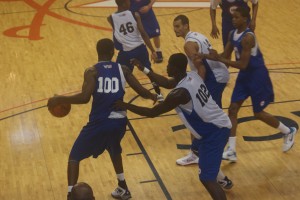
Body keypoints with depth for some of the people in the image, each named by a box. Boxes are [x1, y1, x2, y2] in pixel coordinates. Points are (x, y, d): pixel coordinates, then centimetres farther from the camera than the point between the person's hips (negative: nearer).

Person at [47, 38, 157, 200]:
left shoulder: (92, 71, -5)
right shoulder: (123, 69, 6)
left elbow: (85, 98, -19)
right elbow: (142, 92, 6)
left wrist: (60, 99, -7)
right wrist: (154, 97, 29)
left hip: (100, 122, -4)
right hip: (119, 121, 5)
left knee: (74, 156, 12)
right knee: (114, 150, 37)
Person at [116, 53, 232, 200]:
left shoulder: (179, 94, -25)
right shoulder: (192, 76, 1)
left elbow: (152, 112, -14)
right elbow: (167, 83, 21)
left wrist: (125, 106, -5)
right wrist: (144, 69, 22)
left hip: (214, 131, -10)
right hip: (220, 124, 10)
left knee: (206, 178, -10)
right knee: (201, 150, 39)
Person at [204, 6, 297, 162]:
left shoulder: (248, 37, -27)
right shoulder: (232, 34, 1)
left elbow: (242, 64, -30)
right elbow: (226, 55, 7)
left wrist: (218, 59, -32)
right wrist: (212, 56, -13)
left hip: (257, 76, -8)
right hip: (244, 75, 8)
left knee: (258, 113, 5)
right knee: (233, 109, 0)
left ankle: (288, 132, 31)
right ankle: (231, 151, 3)